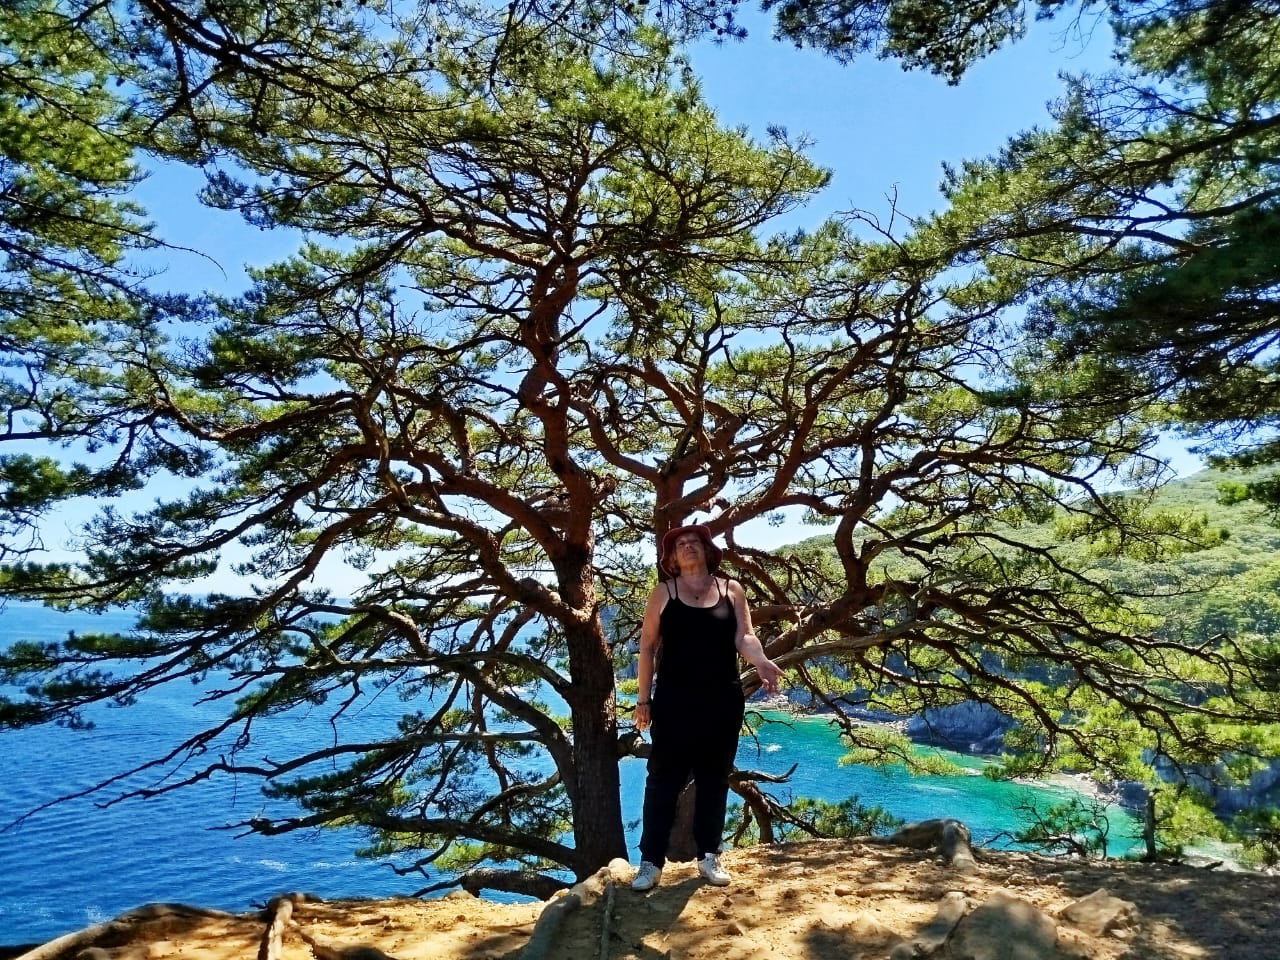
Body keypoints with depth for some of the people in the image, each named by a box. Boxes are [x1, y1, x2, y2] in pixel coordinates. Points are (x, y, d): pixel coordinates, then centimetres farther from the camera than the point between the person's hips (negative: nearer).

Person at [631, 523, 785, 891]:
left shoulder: (731, 589, 5)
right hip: (675, 701, -2)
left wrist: (762, 663, -23)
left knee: (714, 779, 11)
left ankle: (709, 856, 23)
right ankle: (651, 860, 10)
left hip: (723, 701, 2)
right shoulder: (664, 593, 1)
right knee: (664, 779, 1)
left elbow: (743, 638, -1)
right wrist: (643, 699, -2)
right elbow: (647, 647, 1)